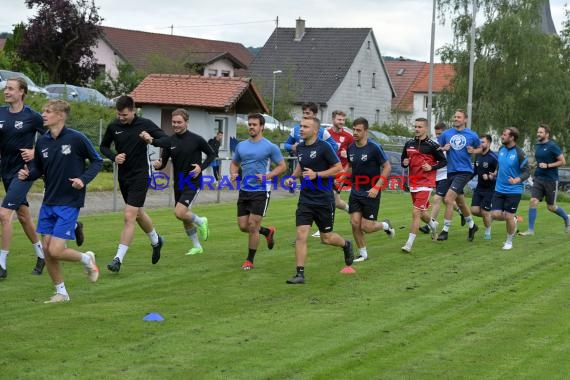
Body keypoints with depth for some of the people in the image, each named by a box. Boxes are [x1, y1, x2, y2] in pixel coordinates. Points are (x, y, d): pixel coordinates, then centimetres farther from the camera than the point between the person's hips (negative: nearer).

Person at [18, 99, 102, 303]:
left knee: (55, 251, -12)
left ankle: (86, 259, 17)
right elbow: (38, 169, 13)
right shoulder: (42, 142, 2)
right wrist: (27, 174, -8)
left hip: (69, 204, -5)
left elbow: (97, 161, -2)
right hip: (48, 202, 6)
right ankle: (61, 293, 19)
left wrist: (84, 179, -16)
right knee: (47, 250, 4)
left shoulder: (76, 139, -12)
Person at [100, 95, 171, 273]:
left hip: (140, 175, -5)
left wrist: (152, 140, -30)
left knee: (129, 216, -13)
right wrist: (114, 157, -8)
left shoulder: (145, 124, -11)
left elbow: (168, 141, -10)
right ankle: (156, 241, 47)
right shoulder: (113, 126, -2)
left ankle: (119, 259, -12)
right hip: (123, 176, 5)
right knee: (138, 213, 20)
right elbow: (103, 146, 12)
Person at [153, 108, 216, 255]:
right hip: (178, 183, 5)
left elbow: (212, 154, 2)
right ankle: (197, 247, 30)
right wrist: (158, 165, -20)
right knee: (185, 218, 12)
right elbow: (163, 162, 3)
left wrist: (201, 167, -12)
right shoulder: (170, 141, 1)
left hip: (193, 182, -5)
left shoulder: (196, 139, -10)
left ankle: (200, 222, 10)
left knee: (179, 213, -20)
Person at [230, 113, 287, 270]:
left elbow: (282, 166, -2)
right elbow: (234, 163, 22)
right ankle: (268, 231, 35)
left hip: (261, 191, -6)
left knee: (252, 226, -7)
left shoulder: (270, 147, -6)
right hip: (244, 190, 6)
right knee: (243, 226, 5)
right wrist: (233, 173, 0)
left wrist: (267, 176, -17)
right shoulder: (241, 146, 9)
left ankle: (250, 260, 8)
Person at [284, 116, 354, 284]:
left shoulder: (323, 147, -13)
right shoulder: (300, 148, 5)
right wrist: (293, 177, 6)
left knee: (326, 238, 8)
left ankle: (346, 245, 41)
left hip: (324, 199, -4)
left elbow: (338, 168, -10)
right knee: (301, 234, -9)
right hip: (305, 199, 4)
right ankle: (300, 274, -6)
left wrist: (316, 174, -19)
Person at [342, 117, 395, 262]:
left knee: (366, 227, -6)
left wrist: (377, 187, -18)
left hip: (371, 193, -5)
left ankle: (385, 225, 27)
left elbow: (387, 167, -12)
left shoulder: (374, 148, -15)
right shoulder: (350, 148, 2)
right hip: (355, 192, 5)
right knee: (355, 223, -4)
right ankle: (363, 254, 14)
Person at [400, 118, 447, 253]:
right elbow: (403, 160, 18)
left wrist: (431, 167, -15)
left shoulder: (432, 145, -7)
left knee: (416, 212, -13)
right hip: (413, 182, 6)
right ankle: (433, 224, 51)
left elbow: (444, 161, -1)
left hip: (426, 183, -6)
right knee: (421, 213, 19)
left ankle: (409, 243, -11)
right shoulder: (409, 144, 7)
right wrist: (405, 163, -5)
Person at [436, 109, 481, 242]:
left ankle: (445, 230, -9)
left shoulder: (472, 135, -1)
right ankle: (472, 225, 38)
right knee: (460, 202, 17)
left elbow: (480, 148, 14)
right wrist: (443, 148, -8)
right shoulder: (446, 134, 5)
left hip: (464, 171, -5)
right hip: (451, 171, 5)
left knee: (448, 199, -17)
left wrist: (473, 151, -7)